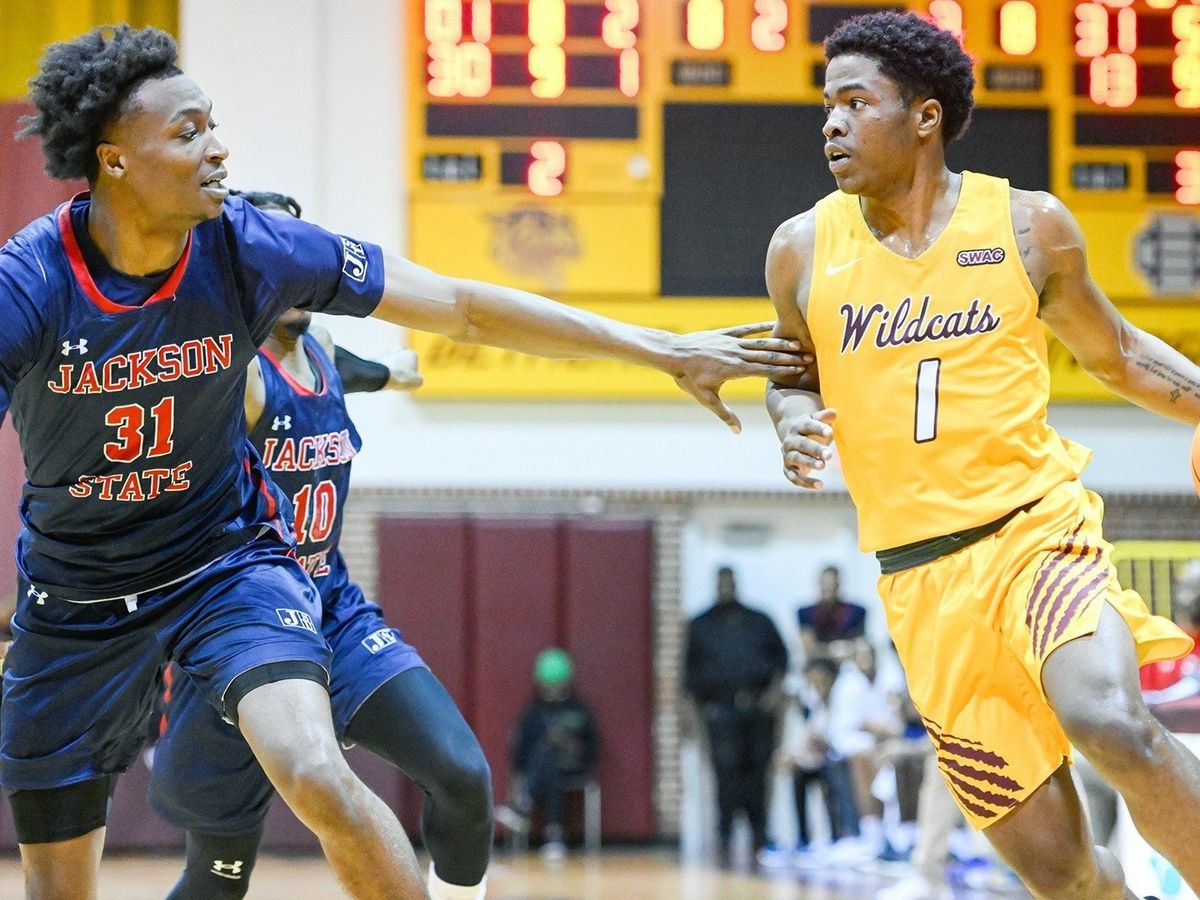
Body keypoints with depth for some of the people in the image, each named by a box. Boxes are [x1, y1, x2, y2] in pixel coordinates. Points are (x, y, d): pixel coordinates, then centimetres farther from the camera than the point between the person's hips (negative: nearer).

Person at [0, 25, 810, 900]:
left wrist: (667, 350, -9)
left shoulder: (248, 247, -17)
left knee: (319, 779, -26)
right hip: (78, 591, 0)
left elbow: (462, 305, -10)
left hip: (230, 558, 0)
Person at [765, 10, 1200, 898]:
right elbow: (793, 376, 20)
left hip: (1038, 530, -2)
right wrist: (794, 421, -3)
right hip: (921, 582, 2)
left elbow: (1114, 351, 15)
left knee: (1112, 724, -33)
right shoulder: (805, 249, 4)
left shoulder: (1028, 226, 1)